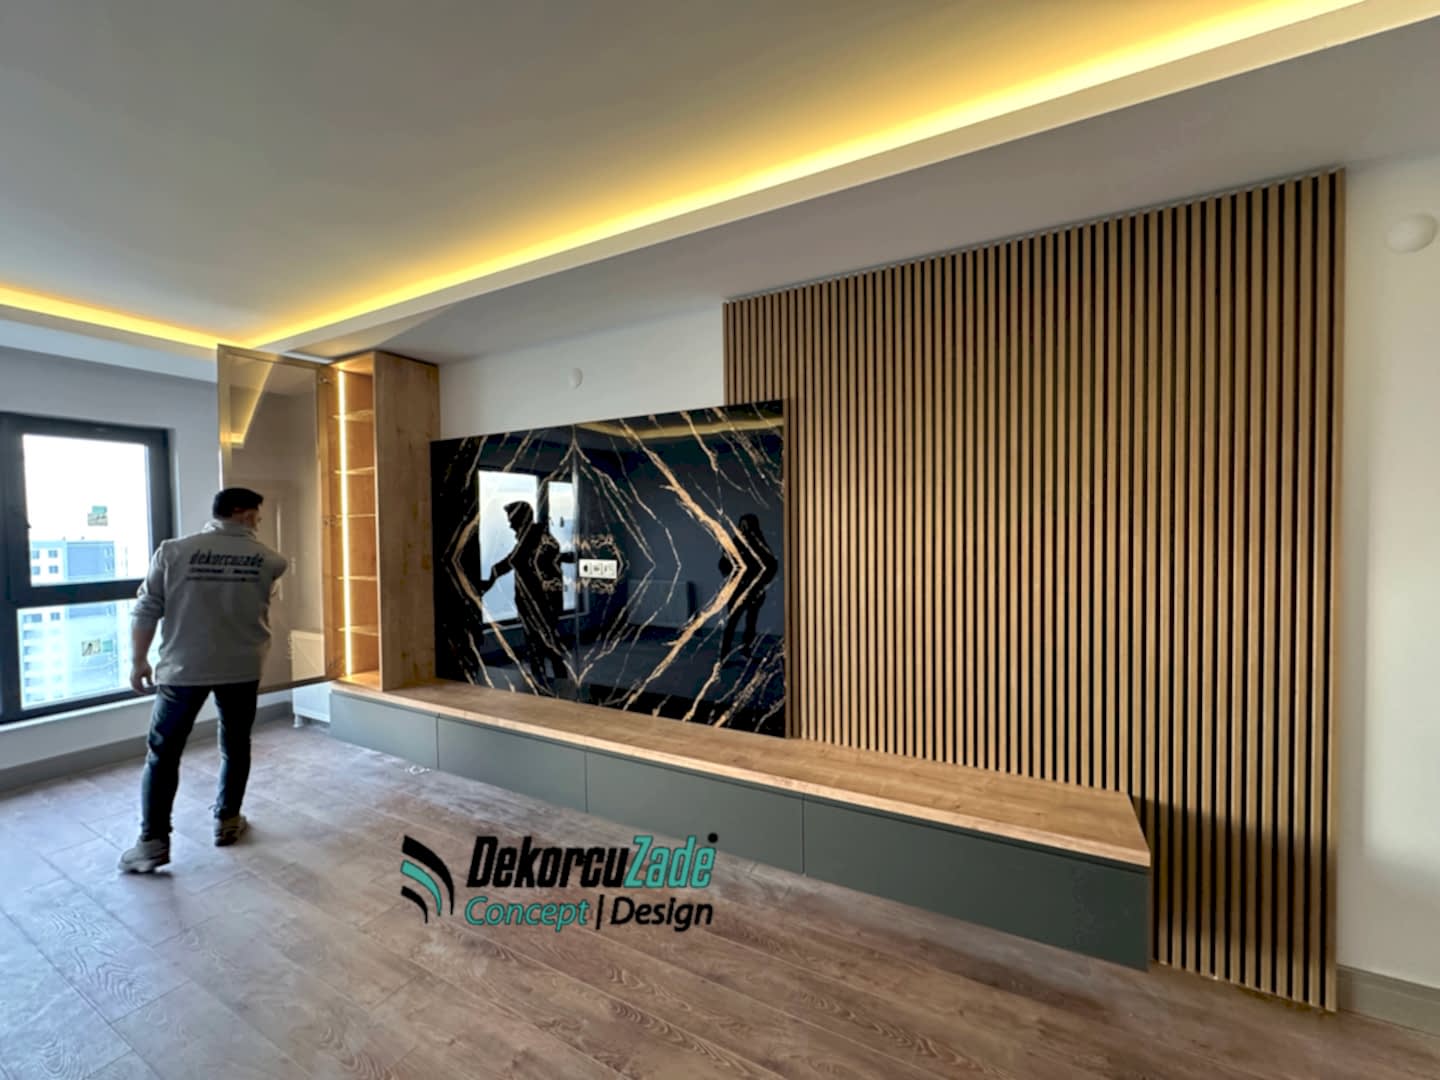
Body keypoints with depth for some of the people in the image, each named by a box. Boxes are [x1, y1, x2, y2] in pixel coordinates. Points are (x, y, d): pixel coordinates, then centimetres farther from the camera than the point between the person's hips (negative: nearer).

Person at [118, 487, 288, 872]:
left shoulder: (175, 551, -5)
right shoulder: (268, 559, -3)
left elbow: (145, 612, -3)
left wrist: (138, 661, 7)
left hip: (183, 669, 0)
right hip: (242, 670, 1)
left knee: (163, 753, 12)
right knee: (235, 746, 16)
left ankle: (153, 842, 14)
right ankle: (227, 821, 28)